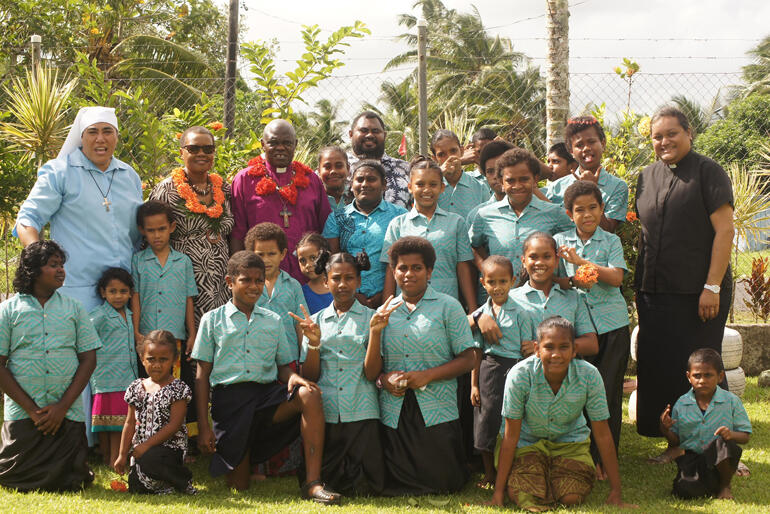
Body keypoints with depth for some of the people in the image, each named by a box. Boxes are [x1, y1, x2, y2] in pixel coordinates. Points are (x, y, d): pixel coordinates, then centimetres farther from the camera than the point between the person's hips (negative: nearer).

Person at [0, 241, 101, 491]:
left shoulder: (74, 308, 11)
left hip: (68, 414, 1)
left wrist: (63, 406, -7)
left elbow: (89, 359, 5)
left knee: (67, 485, -3)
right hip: (22, 414, -1)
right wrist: (32, 409, -10)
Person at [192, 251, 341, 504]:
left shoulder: (273, 321, 15)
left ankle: (313, 483, -32)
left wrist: (292, 377, -12)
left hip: (267, 393, 2)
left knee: (310, 394, -31)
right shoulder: (213, 320, 8)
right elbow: (202, 375, 6)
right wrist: (204, 426, -2)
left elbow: (284, 367, 15)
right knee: (238, 486, -5)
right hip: (229, 398, -2)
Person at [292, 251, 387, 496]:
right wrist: (314, 341, -8)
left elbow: (372, 374, -3)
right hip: (324, 412, 2)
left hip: (361, 412, -2)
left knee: (369, 485, -12)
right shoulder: (316, 321, 13)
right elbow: (309, 377, 8)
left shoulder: (370, 317, 6)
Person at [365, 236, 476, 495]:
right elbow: (371, 372, 7)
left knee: (443, 483, -3)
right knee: (396, 487, 1)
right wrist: (375, 331, -10)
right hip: (394, 413, 3)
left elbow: (467, 359, -2)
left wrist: (428, 375, -15)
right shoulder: (384, 313, 11)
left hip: (436, 413, -3)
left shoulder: (447, 306, 2)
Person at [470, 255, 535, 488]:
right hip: (489, 370, 3)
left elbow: (527, 349, 1)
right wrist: (474, 384, 6)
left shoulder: (519, 313, -2)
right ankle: (489, 474, 18)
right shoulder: (480, 314, 6)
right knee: (487, 418, 5)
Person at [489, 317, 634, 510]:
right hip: (528, 441, -1)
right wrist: (498, 492, -18)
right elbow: (510, 436, -18)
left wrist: (616, 492, -13)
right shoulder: (519, 376, -26)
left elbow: (602, 435, -14)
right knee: (522, 494, -24)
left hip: (570, 441, 1)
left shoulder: (589, 376, -23)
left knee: (572, 497, -23)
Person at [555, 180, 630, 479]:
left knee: (609, 392, -2)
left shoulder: (611, 241, 6)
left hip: (612, 323, -1)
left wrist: (580, 261, -13)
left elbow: (616, 277, -7)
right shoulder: (559, 241, 8)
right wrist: (572, 281, -14)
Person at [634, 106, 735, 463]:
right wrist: (639, 282, 12)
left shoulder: (707, 172, -5)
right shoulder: (647, 177, 13)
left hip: (699, 293, -6)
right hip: (654, 292, 6)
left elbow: (724, 230, -10)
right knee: (659, 367, 6)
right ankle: (677, 444, 17)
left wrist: (713, 286, -16)